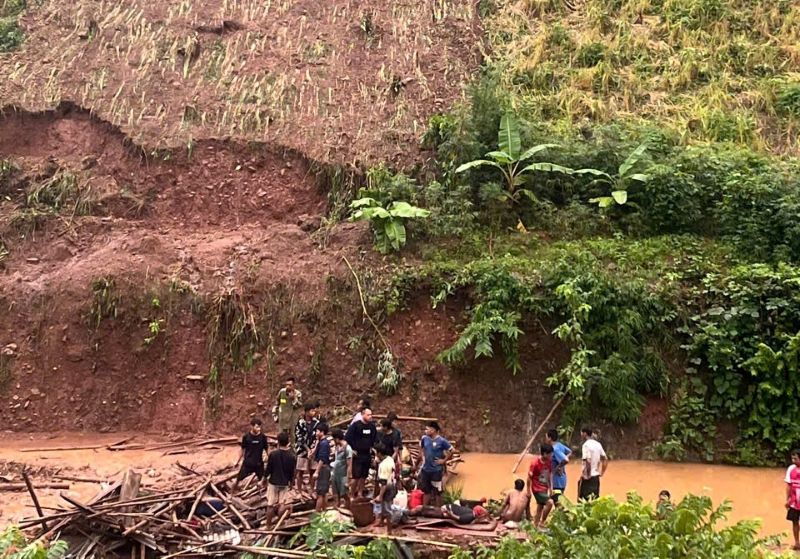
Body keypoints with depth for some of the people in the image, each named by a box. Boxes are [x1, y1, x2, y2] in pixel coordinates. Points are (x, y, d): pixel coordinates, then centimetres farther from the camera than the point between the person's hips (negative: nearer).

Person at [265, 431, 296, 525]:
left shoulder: (273, 454, -15)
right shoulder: (292, 456, -8)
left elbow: (268, 469, -9)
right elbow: (292, 472, 0)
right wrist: (290, 482, 16)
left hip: (273, 482, -1)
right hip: (285, 483, 1)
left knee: (270, 505, 7)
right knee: (282, 504, 12)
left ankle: (268, 524, 13)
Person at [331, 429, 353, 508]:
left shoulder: (347, 448, -18)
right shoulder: (336, 446, 6)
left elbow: (349, 465, -17)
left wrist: (348, 479, -18)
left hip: (343, 476, -8)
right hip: (335, 475, 8)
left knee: (345, 496, 5)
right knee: (336, 496, 14)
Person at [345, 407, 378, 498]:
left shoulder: (372, 426, 4)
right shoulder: (355, 425, -11)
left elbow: (375, 438, 20)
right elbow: (347, 438, -11)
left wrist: (372, 447, 10)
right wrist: (352, 449, -10)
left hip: (367, 455, 5)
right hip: (357, 455, -5)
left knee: (364, 476, 10)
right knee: (356, 476, -6)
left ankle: (360, 494, 21)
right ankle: (352, 495, 6)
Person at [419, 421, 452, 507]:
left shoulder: (441, 441, -17)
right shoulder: (424, 438, -2)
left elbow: (451, 450, -10)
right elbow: (421, 447, 20)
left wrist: (444, 460, -9)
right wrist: (423, 456, 10)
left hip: (436, 470, -5)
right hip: (425, 469, 5)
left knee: (437, 491, 5)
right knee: (426, 490, 17)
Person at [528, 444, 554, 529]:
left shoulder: (549, 461, -4)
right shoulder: (535, 463, -22)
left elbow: (550, 474, 8)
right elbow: (529, 477, -15)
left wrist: (550, 487, 7)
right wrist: (528, 491, -10)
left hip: (544, 488, 7)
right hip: (537, 489, -7)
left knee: (540, 507, 15)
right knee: (549, 502, -21)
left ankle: (536, 526, 29)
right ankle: (541, 523, -8)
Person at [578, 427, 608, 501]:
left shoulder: (586, 445, -15)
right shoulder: (598, 444, 10)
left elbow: (588, 461, -25)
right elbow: (605, 459, 15)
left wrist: (587, 475, -17)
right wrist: (601, 472, 18)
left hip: (588, 478, -8)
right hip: (596, 477, 8)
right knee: (595, 499, 13)